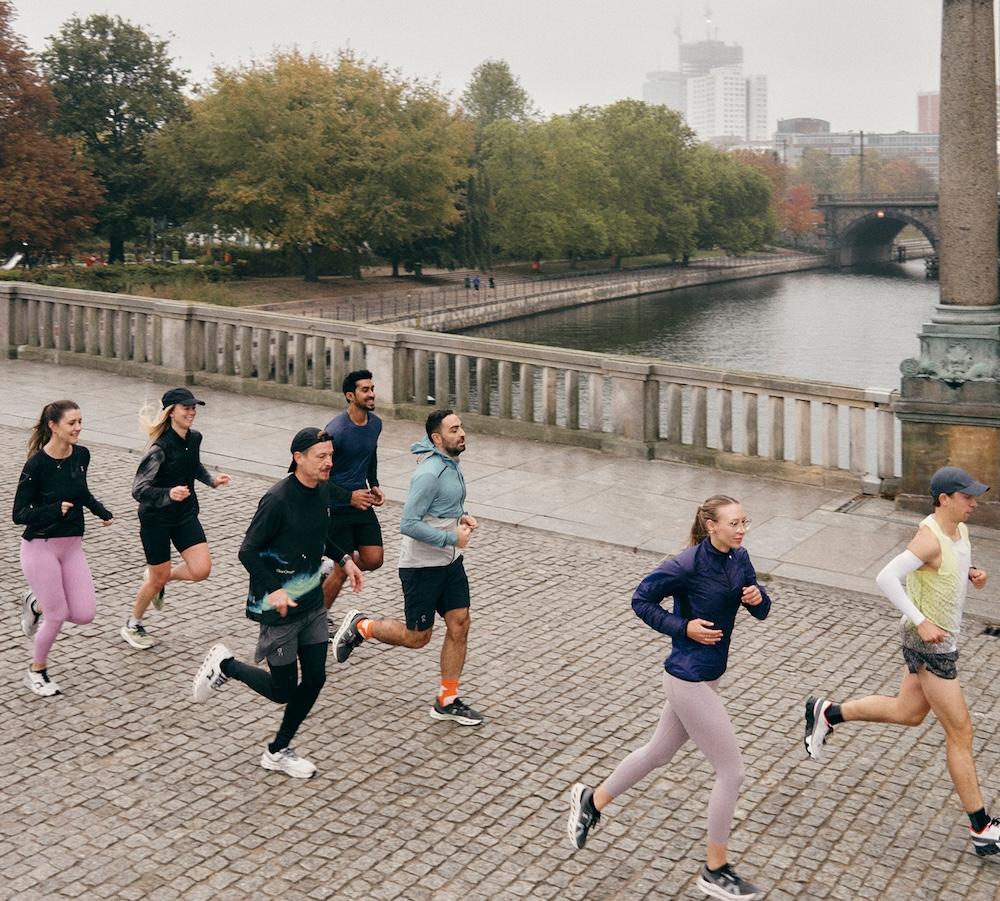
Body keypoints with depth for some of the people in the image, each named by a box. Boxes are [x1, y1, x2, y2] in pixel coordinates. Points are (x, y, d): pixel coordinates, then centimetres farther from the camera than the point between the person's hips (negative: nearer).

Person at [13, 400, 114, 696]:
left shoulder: (81, 455, 0)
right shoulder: (37, 464, -18)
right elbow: (19, 514, -15)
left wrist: (101, 511, 7)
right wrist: (55, 510, -29)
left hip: (72, 546, 6)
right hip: (40, 547, -6)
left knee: (84, 614, -1)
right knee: (58, 615, -1)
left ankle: (37, 604, 28)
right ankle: (36, 672, 24)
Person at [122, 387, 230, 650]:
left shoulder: (194, 438, -2)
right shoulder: (160, 448, -24)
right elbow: (138, 489, -25)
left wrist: (212, 479, 5)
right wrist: (169, 494, -40)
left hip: (186, 514, 6)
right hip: (156, 518, -6)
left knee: (201, 570, -8)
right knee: (158, 577, 5)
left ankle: (160, 579, 24)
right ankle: (132, 626, 30)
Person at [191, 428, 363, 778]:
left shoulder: (323, 492, 1)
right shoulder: (278, 499, -23)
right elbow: (248, 552, -19)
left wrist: (345, 559, 11)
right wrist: (273, 589, -28)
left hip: (312, 602, 7)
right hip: (279, 607, -7)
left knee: (315, 679, 8)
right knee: (282, 690, 2)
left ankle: (278, 752, 25)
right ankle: (224, 664, 27)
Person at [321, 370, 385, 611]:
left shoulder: (375, 424, 2)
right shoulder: (336, 430, -21)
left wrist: (374, 485, 10)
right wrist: (349, 496, -23)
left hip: (362, 504, 7)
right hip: (337, 508, -7)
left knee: (373, 560, 2)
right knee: (343, 569, -1)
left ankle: (330, 573, 29)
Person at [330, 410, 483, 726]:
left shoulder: (451, 464, 7)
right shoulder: (429, 473, -23)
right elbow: (408, 524, -27)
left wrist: (461, 517, 4)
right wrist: (452, 538, -23)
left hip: (450, 562, 9)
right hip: (422, 566, -8)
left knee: (459, 626, 5)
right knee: (416, 636, 4)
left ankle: (447, 701, 16)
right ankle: (359, 626, 27)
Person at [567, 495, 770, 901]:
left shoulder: (739, 558, 0)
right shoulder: (687, 565, -22)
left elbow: (761, 611, 8)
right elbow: (641, 599, -12)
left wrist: (757, 597, -14)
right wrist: (683, 627, -20)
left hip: (707, 676, 9)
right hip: (689, 681, -9)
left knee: (659, 753, 24)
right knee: (732, 772, -2)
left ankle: (592, 800, 44)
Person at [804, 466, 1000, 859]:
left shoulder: (960, 530, 4)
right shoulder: (930, 538, -25)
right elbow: (886, 577, -33)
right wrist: (922, 622, -33)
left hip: (938, 638, 10)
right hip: (928, 645, -9)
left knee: (907, 713, 23)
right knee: (960, 732, -2)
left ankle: (826, 713, 34)